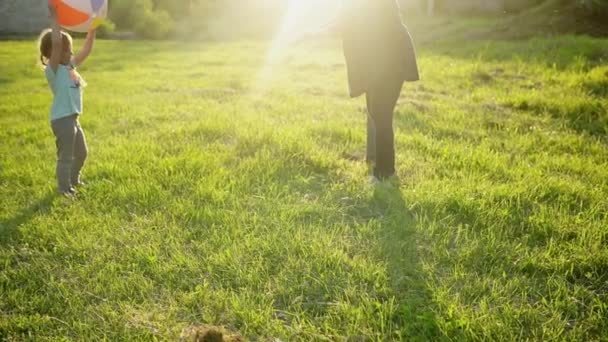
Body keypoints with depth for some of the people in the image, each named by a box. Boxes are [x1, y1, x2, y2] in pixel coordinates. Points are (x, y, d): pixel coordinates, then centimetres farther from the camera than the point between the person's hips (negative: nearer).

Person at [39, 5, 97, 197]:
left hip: (73, 118, 9)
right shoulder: (53, 70, -15)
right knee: (66, 156, 3)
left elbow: (86, 51, 14)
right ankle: (64, 188, 17)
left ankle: (73, 180, 42)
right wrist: (54, 17, -28)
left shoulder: (70, 66, 9)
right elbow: (55, 43, -30)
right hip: (62, 120, -9)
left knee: (81, 153, 22)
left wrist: (92, 29, 9)